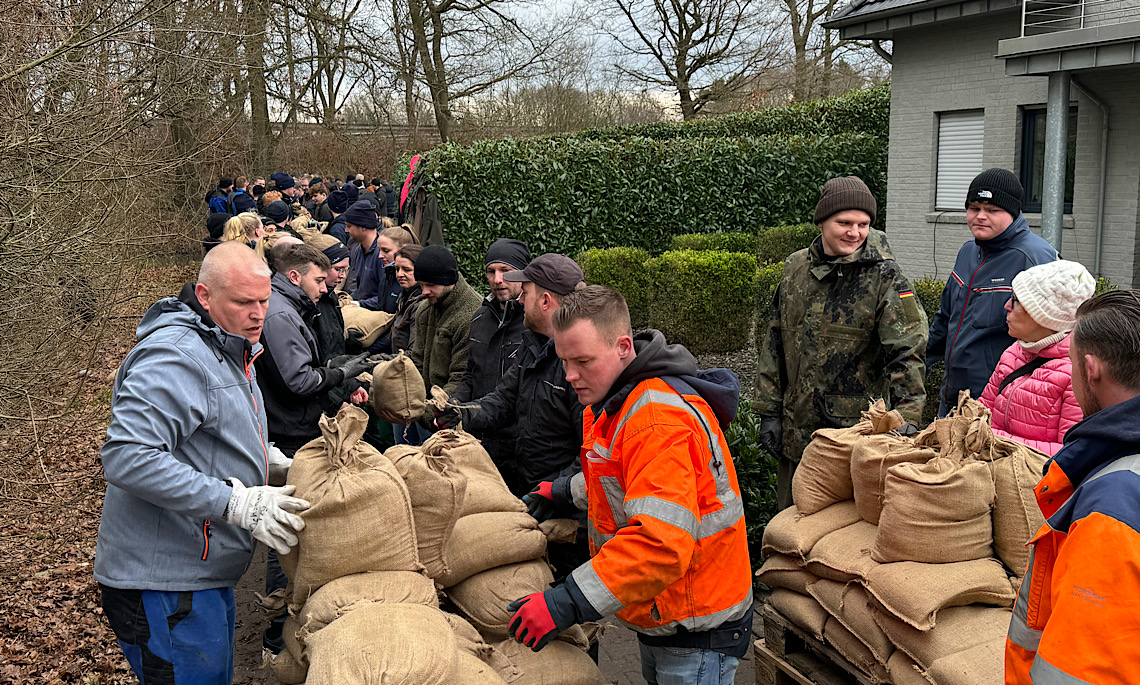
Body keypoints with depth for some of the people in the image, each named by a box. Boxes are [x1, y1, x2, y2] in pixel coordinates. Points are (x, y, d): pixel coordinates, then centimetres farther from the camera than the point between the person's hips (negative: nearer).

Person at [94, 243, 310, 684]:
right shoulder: (175, 356, -22)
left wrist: (272, 460, 9)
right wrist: (234, 503, -32)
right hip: (164, 583, -10)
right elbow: (126, 457, -32)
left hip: (206, 573, 10)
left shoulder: (232, 351, 13)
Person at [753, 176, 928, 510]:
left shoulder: (884, 277, -9)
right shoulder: (796, 267, 5)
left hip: (855, 431, -5)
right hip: (795, 427, 5)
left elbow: (907, 351, -16)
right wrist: (768, 410, 8)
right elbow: (774, 341, 11)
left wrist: (906, 419, -29)